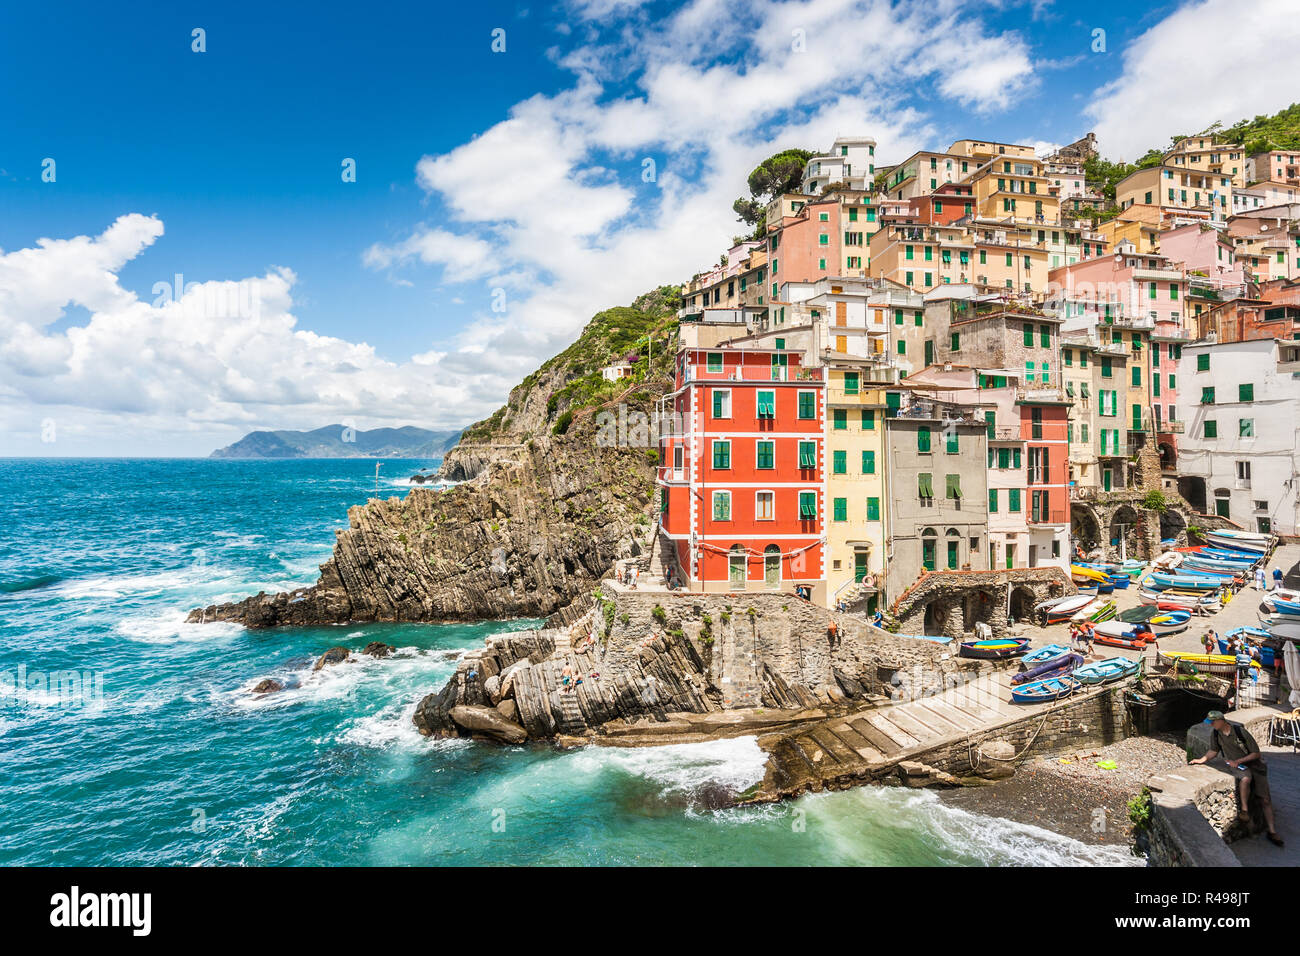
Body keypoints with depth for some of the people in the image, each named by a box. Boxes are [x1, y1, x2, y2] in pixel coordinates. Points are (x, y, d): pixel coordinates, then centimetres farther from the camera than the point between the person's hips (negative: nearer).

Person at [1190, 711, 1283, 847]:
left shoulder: (1241, 732, -19)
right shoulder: (1215, 733, -5)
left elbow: (1256, 753, -12)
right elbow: (1214, 750, 12)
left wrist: (1238, 761, -19)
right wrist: (1201, 760, 3)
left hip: (1254, 764, -1)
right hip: (1235, 766, 1)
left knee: (1265, 799, -5)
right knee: (1246, 778, -35)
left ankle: (1272, 832, 3)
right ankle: (1244, 810, -23)